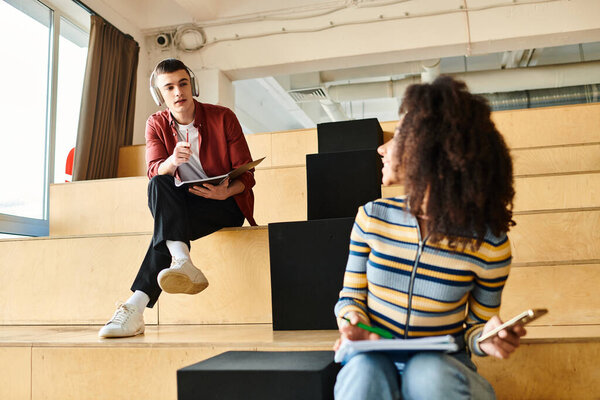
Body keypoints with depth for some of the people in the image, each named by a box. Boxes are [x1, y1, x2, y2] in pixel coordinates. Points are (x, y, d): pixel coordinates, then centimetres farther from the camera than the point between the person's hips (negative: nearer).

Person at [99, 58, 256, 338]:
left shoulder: (223, 118, -4)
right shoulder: (156, 124, 5)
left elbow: (246, 174, -6)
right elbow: (154, 171, -11)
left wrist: (226, 192, -28)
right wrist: (173, 161, -35)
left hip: (225, 203, -3)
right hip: (182, 206, 4)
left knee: (166, 224, -29)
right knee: (158, 185, -29)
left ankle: (136, 308, -34)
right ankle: (182, 261, -44)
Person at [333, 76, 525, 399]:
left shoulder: (488, 244, -8)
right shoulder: (372, 218, -3)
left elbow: (476, 323, 5)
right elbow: (351, 296, 7)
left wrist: (487, 339, -19)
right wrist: (354, 323, -15)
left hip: (440, 363, 0)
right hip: (375, 357, 1)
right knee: (364, 373, -35)